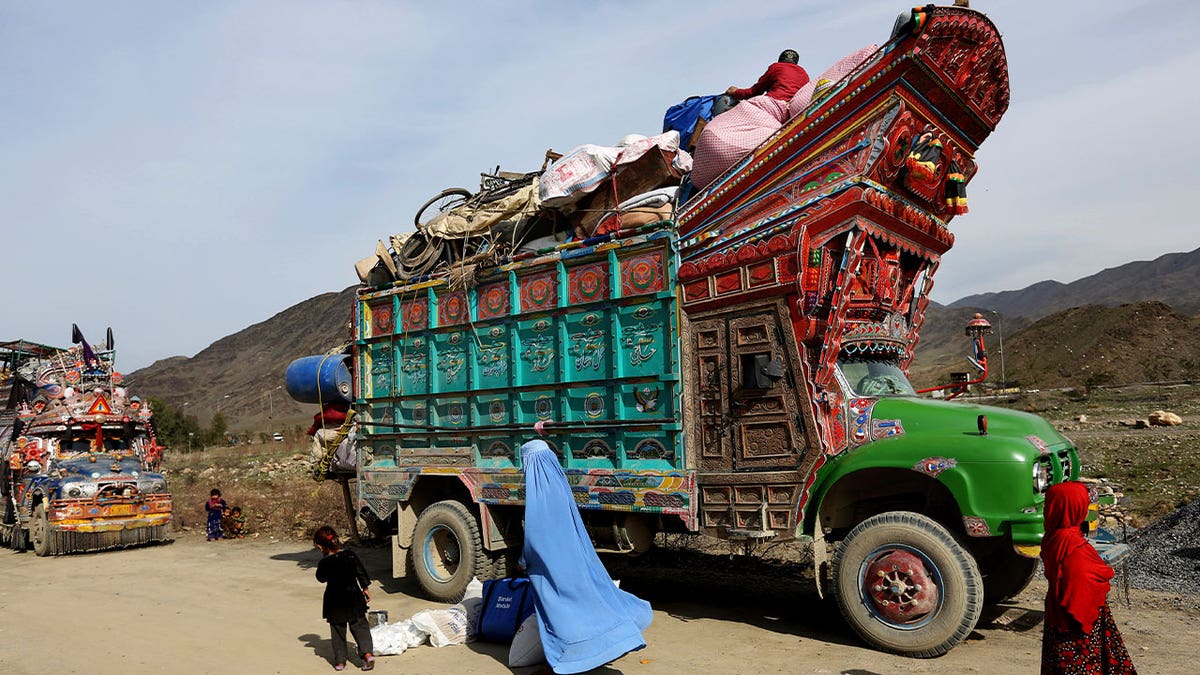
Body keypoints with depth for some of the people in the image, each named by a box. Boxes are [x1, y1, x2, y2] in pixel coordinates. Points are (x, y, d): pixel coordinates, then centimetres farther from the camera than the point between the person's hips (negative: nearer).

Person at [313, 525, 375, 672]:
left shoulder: (324, 563, -16)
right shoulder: (350, 555, -8)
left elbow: (321, 578, 3)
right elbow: (361, 573, 0)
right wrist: (365, 589, 11)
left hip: (334, 602, -2)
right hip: (354, 598, 2)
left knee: (337, 631, 13)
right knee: (360, 626, 10)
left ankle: (340, 661, 17)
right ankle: (367, 653, -4)